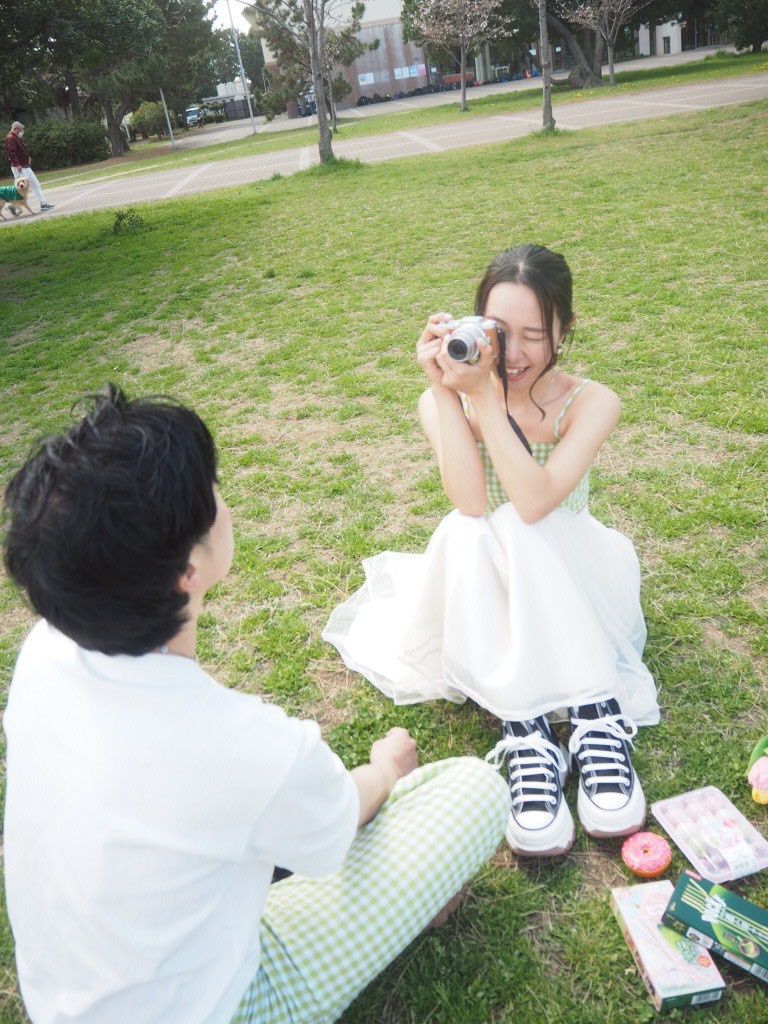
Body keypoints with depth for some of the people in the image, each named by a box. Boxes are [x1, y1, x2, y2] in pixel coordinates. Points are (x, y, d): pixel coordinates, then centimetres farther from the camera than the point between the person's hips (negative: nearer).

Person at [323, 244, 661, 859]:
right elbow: (471, 504, -28)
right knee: (471, 535, -32)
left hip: (571, 584, 0)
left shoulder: (592, 404, -14)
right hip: (488, 595, 1)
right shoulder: (443, 401, -11)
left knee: (517, 533, -32)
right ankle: (528, 739, -37)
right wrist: (445, 390, -32)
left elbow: (533, 504, -30)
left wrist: (484, 395, -34)